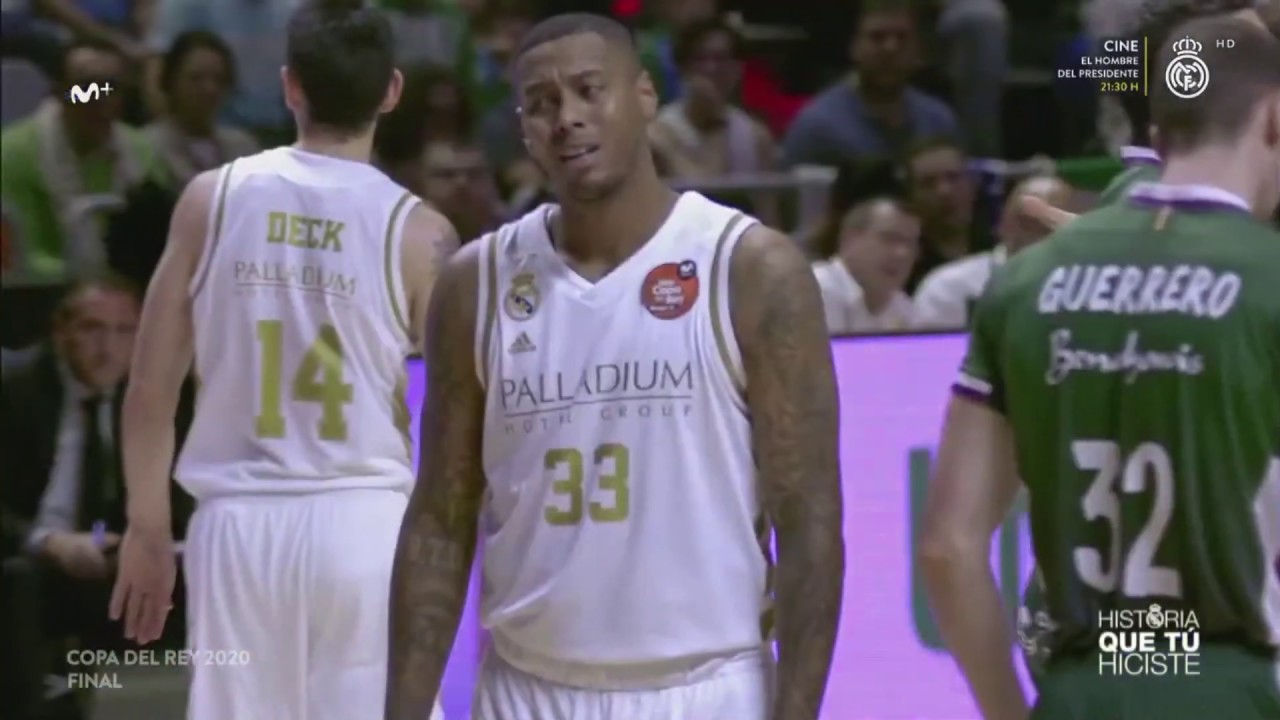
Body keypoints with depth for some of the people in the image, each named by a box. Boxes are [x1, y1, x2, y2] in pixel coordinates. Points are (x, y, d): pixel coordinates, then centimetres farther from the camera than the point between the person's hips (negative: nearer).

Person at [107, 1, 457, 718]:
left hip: (239, 523, 2)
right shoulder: (416, 230, -5)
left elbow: (150, 390, 4)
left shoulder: (212, 200, 1)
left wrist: (147, 527, 15)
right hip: (363, 523, -2)